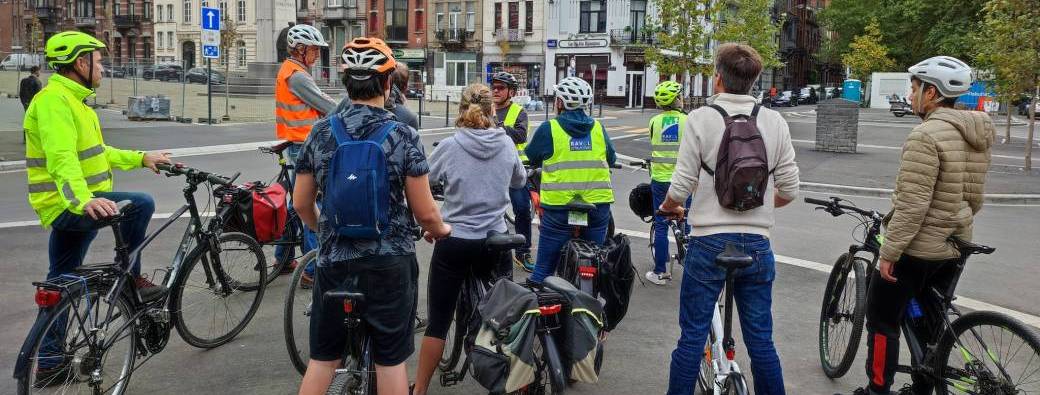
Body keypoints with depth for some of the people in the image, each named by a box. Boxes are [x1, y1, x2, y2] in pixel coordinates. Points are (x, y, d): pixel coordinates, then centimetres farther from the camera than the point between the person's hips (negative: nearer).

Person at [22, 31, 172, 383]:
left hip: (72, 207, 11)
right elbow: (61, 157, -32)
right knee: (141, 204, -22)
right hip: (68, 205, -11)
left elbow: (96, 152, 25)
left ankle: (50, 363, 22)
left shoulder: (72, 100, 16)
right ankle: (131, 278, -5)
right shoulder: (54, 99, -17)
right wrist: (83, 199, -46)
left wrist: (142, 158, 20)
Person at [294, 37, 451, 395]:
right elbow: (425, 212, -8)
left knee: (322, 358, 14)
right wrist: (440, 230, 14)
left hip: (334, 259, 3)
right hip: (389, 263, -3)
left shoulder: (321, 133, -2)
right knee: (390, 359, 9)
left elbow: (301, 204, 7)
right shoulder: (403, 136, -11)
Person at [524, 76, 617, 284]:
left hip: (559, 207, -3)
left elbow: (530, 159, 7)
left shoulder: (548, 129, -5)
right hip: (598, 207, 3)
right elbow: (611, 159, 17)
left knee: (544, 269, 4)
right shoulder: (598, 128, 5)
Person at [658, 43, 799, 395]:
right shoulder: (775, 122, 2)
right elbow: (789, 190, 3)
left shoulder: (701, 118, -7)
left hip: (709, 242, -3)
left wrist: (668, 207, 13)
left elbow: (682, 186, -9)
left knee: (691, 337, 6)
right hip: (757, 244, 3)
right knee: (761, 340, 12)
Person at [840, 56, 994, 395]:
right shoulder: (976, 136, 7)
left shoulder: (926, 135, -21)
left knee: (882, 321, 4)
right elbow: (974, 198, 15)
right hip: (953, 247, 9)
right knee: (928, 321, 19)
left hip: (916, 248, -9)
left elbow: (912, 205, -25)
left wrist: (889, 252, -20)